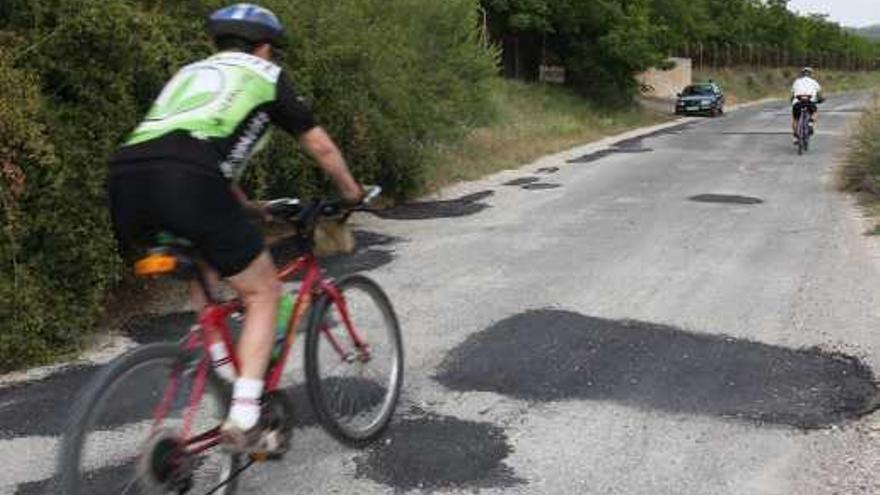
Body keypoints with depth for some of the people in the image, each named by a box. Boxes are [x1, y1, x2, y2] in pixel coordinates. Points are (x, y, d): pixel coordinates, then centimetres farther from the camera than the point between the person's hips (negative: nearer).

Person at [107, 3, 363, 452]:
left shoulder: (189, 72, 38)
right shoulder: (266, 75, 23)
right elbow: (321, 148, 28)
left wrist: (246, 207, 59)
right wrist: (351, 191, 46)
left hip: (125, 177, 7)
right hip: (186, 183, -6)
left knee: (203, 276, 32)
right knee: (262, 293, 10)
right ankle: (243, 419, 0)